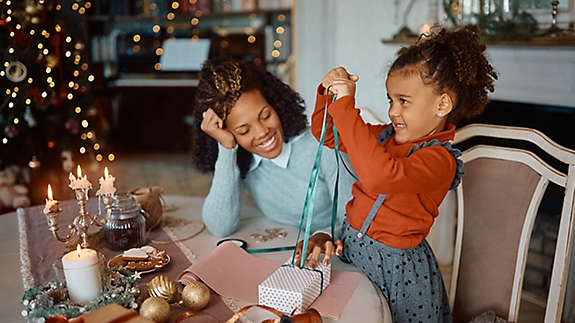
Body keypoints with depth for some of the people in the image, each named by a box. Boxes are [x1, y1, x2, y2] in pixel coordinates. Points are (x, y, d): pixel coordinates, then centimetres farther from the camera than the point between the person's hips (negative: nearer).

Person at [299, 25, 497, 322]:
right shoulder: (388, 135, 1)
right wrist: (329, 94, -8)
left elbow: (380, 175, -42)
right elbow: (327, 135, 11)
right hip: (351, 247, 7)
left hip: (397, 268, -7)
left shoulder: (439, 160, -23)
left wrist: (345, 106, -37)